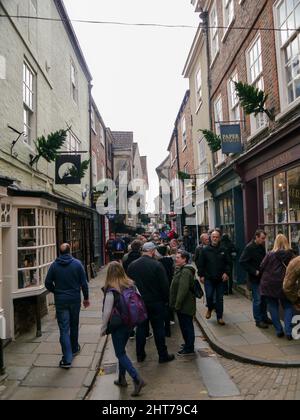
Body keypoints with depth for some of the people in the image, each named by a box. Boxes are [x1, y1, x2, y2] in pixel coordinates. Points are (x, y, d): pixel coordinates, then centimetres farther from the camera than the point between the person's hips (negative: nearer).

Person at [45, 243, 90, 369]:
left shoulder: (54, 265, -4)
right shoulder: (77, 263, -6)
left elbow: (48, 283, -1)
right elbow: (84, 282, -4)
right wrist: (86, 298, 6)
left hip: (60, 300, -1)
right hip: (75, 299, 1)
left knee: (64, 329, 1)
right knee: (74, 325, 20)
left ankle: (67, 359, -3)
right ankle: (74, 348, 38)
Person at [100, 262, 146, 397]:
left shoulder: (111, 291, -20)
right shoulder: (131, 285, -3)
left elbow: (107, 312, -17)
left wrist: (103, 328, -3)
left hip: (117, 326, -6)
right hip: (129, 324, 6)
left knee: (120, 354, 5)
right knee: (122, 351, 22)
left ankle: (137, 379, -5)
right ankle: (122, 379, 31)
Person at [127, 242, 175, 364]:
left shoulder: (132, 265, -2)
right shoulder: (157, 265, -17)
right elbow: (165, 285, -15)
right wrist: (166, 300, -1)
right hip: (155, 302, -4)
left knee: (141, 328, 15)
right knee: (158, 329, 8)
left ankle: (140, 355, 25)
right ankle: (163, 355, 18)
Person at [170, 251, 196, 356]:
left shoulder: (185, 271, -21)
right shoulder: (181, 269, 13)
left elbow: (183, 290, -26)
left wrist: (177, 304, -21)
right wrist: (176, 304, 20)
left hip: (185, 305, -10)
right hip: (184, 305, 10)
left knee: (187, 326, 2)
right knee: (185, 326, 20)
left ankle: (189, 349, 14)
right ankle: (188, 344, 35)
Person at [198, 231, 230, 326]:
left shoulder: (223, 250, 3)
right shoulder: (205, 250, -1)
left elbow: (228, 263, 7)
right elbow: (201, 264, 1)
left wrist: (226, 273, -7)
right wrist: (201, 275, -4)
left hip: (220, 278, 1)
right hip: (208, 278, -1)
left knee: (220, 298, 7)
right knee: (209, 296, -4)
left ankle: (219, 317, 18)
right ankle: (210, 308, 28)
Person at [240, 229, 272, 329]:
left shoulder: (262, 246, 7)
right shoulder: (250, 248, -15)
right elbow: (242, 262, -19)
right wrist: (254, 271, -18)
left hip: (263, 277, 7)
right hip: (255, 278, -7)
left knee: (264, 299, 15)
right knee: (257, 300, 1)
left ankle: (264, 317, 29)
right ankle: (258, 321, 13)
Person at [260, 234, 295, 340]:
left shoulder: (270, 255, -9)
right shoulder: (291, 255, -6)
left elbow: (262, 268, -4)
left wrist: (265, 277, 14)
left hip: (269, 285, -1)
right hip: (285, 285, 1)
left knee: (273, 307, 11)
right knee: (288, 307, 13)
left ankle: (279, 330, 13)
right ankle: (288, 331, 3)